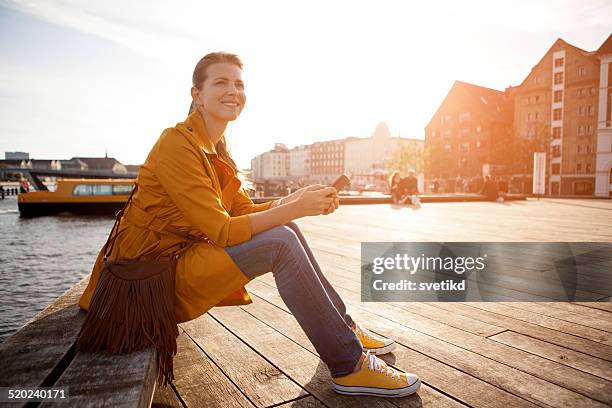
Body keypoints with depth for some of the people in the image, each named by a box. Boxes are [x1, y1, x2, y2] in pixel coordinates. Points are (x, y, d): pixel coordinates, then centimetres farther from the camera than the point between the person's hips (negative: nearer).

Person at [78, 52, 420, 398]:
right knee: (280, 243, -23)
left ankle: (343, 327, 9)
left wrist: (299, 198, -11)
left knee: (284, 231, 0)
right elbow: (221, 230, -25)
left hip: (186, 255, 8)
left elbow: (246, 210, 4)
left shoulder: (216, 149, 9)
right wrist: (296, 209, -25)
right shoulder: (178, 143, -18)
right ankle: (349, 367, -14)